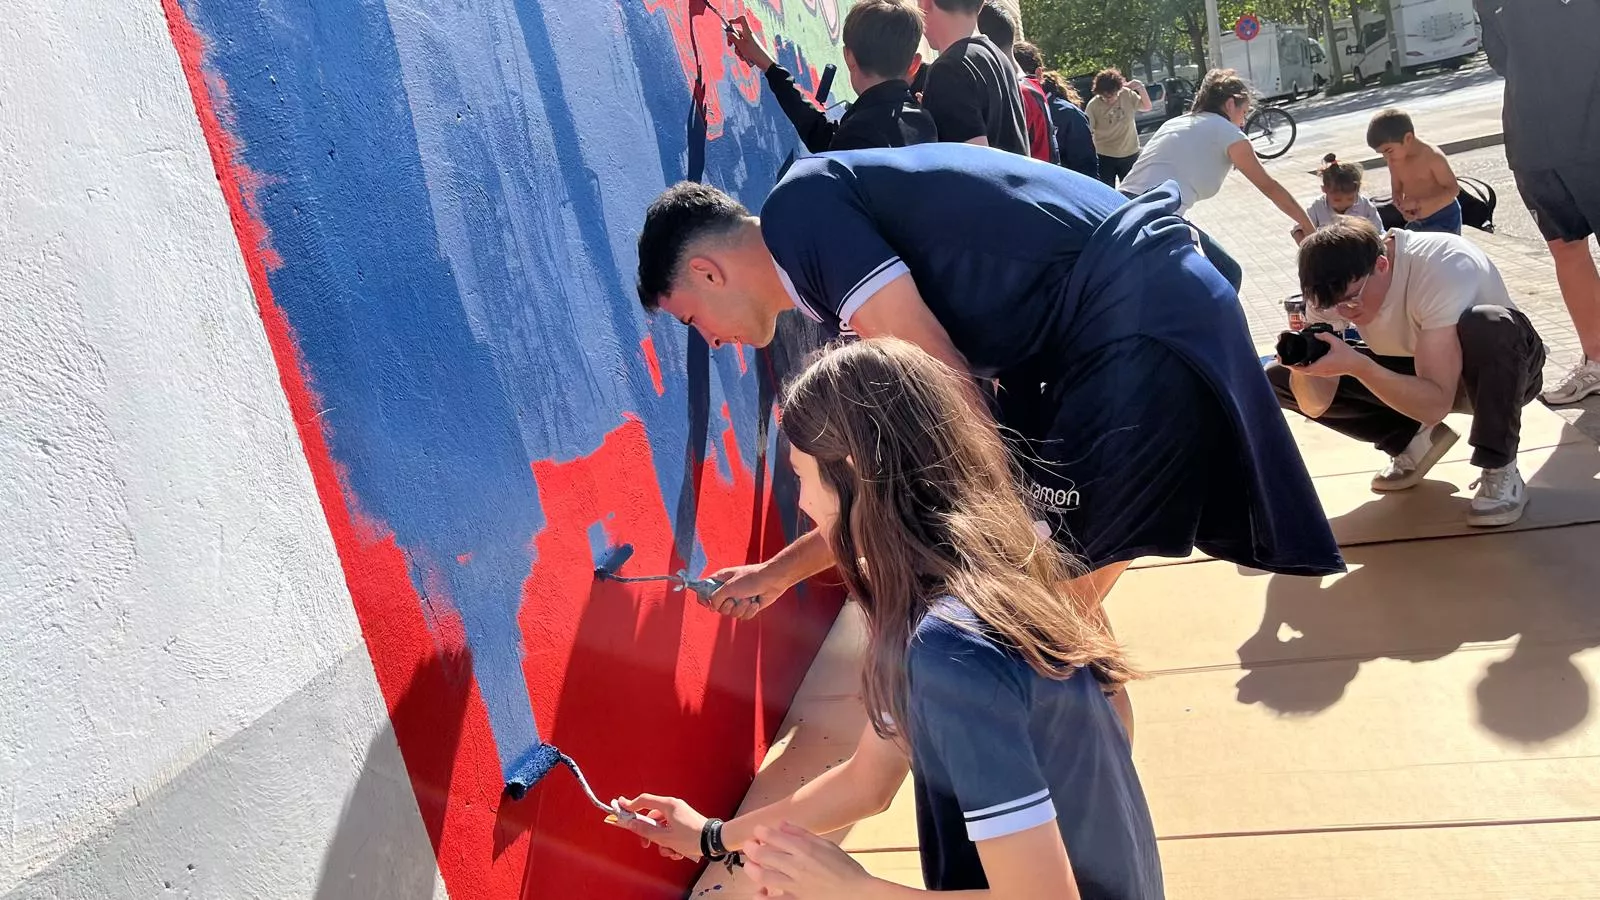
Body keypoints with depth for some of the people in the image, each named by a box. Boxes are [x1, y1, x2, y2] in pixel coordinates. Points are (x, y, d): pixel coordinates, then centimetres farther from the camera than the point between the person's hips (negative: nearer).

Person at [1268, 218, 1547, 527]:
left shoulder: (1444, 268, -34)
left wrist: (1358, 366, -51)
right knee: (1277, 379, -12)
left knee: (1488, 324, -41)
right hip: (1419, 374, 5)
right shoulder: (1334, 285, -19)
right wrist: (1301, 362, -39)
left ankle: (1500, 470, -20)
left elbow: (1436, 405, -39)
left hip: (1498, 371, -5)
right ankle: (1413, 441, 2)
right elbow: (1316, 404, -19)